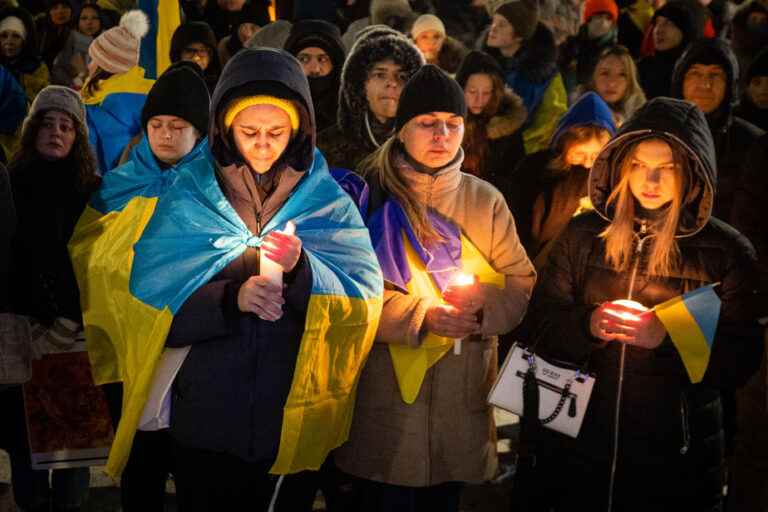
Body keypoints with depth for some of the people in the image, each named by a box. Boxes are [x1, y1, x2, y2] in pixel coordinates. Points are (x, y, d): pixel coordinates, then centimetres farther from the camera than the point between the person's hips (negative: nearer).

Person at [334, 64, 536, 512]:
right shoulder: (372, 196, -2)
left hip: (462, 394, 3)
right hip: (385, 394, -2)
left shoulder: (486, 200, 6)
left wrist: (483, 299, -16)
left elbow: (522, 285, 5)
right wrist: (419, 316, -20)